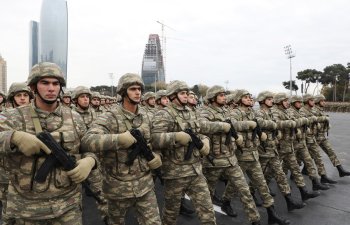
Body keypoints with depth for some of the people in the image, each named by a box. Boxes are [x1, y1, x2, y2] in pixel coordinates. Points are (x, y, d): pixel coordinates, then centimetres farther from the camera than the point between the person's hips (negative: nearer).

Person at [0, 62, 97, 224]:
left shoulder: (74, 119, 0)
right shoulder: (14, 118, -6)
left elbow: (91, 149, 6)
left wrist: (89, 161, -15)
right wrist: (14, 137, -32)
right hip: (27, 207, -1)